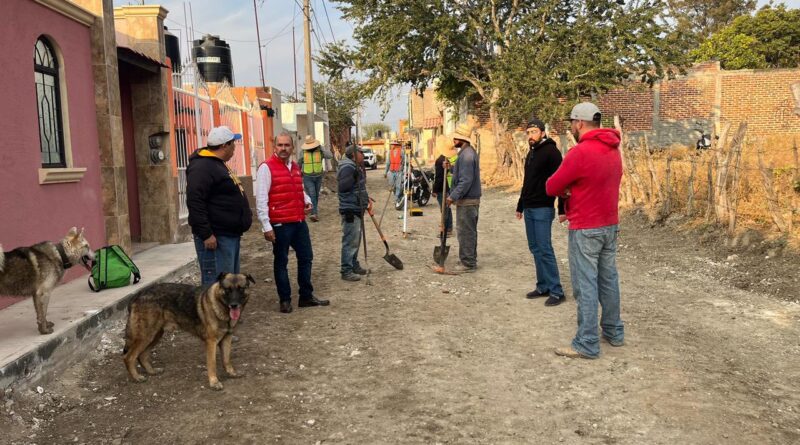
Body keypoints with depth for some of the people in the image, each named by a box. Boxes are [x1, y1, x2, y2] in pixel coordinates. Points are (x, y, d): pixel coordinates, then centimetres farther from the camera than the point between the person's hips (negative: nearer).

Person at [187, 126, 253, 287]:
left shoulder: (219, 164, 18)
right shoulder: (201, 167, -15)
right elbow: (195, 203, -23)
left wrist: (245, 216, 24)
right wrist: (206, 234, -25)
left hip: (231, 235, 11)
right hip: (216, 237, -11)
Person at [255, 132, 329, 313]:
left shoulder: (295, 167, 13)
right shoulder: (266, 167, -10)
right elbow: (261, 199, -13)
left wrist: (307, 201, 5)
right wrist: (266, 226, -17)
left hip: (299, 222, 7)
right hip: (280, 224, -7)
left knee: (306, 257, 13)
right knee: (281, 261, 5)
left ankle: (306, 296, 25)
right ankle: (285, 300, 16)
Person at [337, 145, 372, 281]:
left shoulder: (356, 167, 16)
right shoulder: (348, 168, -18)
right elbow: (343, 187, -25)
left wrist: (367, 199, 13)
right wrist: (354, 175, -24)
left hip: (358, 209, 11)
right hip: (350, 210, -11)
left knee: (356, 240, 19)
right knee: (350, 241, -8)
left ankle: (354, 265, 31)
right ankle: (346, 271, -3)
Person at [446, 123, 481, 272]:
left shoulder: (466, 155, -20)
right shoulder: (469, 152, 14)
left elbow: (466, 181, -25)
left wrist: (453, 196, -22)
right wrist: (451, 167, 8)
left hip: (467, 200, -11)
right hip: (472, 199, 11)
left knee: (465, 232, -4)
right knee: (470, 231, 17)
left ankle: (468, 263, 2)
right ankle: (470, 260, 26)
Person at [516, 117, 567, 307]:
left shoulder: (551, 151, -11)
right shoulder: (531, 153, 16)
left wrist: (562, 209, -21)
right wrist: (520, 206, 25)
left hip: (543, 209, -8)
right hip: (529, 209, 8)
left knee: (544, 250, -9)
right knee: (535, 249, 10)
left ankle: (556, 291, -2)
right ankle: (543, 286, 18)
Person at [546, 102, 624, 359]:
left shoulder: (580, 152, -18)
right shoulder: (614, 150, 9)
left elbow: (551, 188, -13)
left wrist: (566, 189, 7)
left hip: (586, 229, -8)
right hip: (610, 225, 8)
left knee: (586, 285, -3)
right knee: (608, 279, 16)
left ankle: (587, 344, 2)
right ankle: (614, 332, 27)